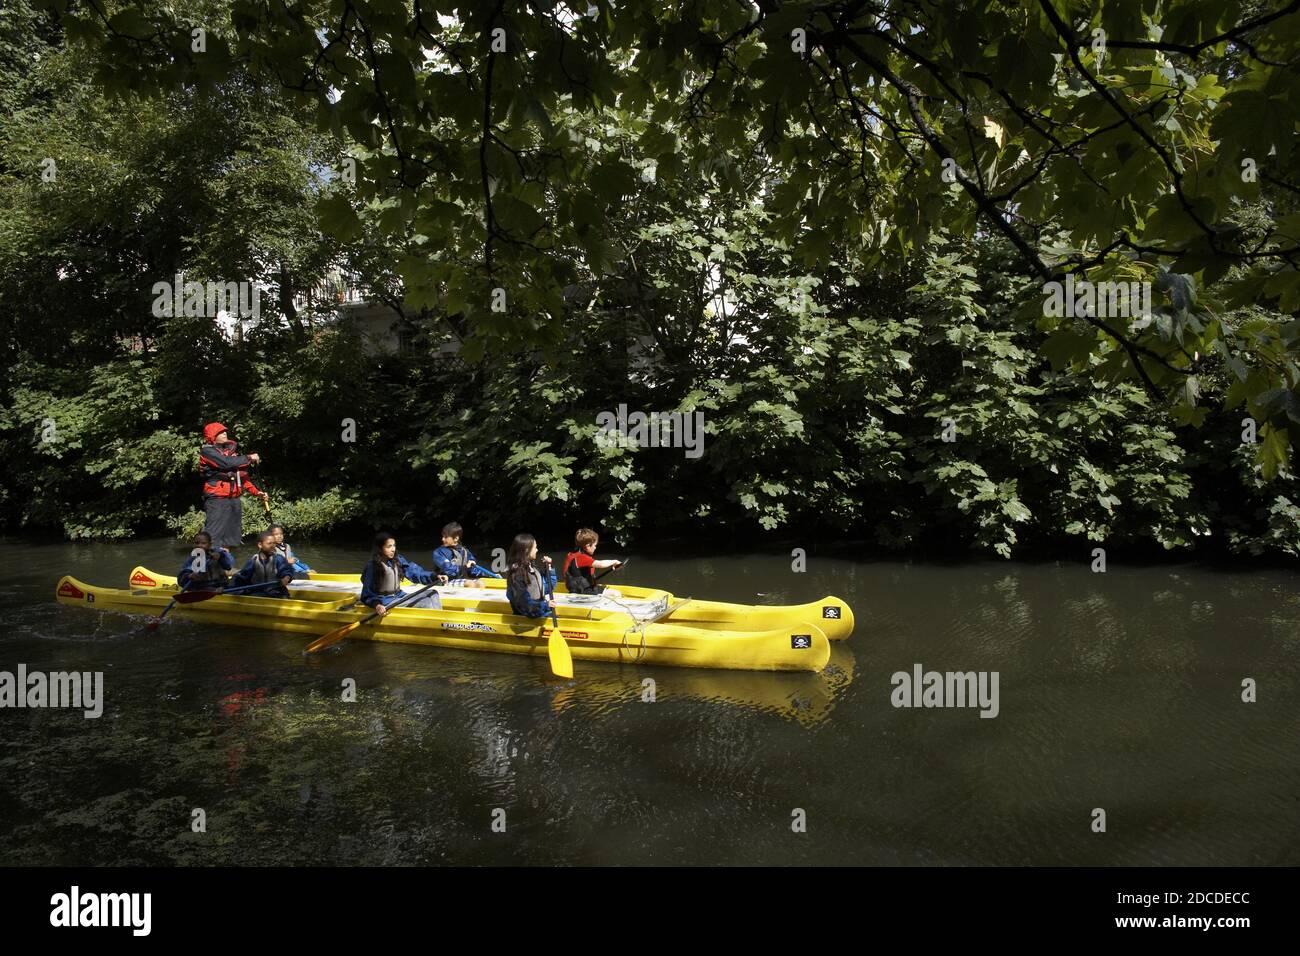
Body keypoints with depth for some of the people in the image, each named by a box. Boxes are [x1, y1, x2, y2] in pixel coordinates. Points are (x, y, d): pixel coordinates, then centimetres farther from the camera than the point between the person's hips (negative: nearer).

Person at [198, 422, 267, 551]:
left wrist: (256, 492, 8)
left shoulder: (232, 451, 16)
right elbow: (227, 463, -20)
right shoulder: (207, 451, -4)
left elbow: (242, 476, 17)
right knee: (212, 537, -13)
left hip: (235, 498, 7)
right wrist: (249, 458, -8)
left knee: (232, 536, 12)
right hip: (217, 500, -7)